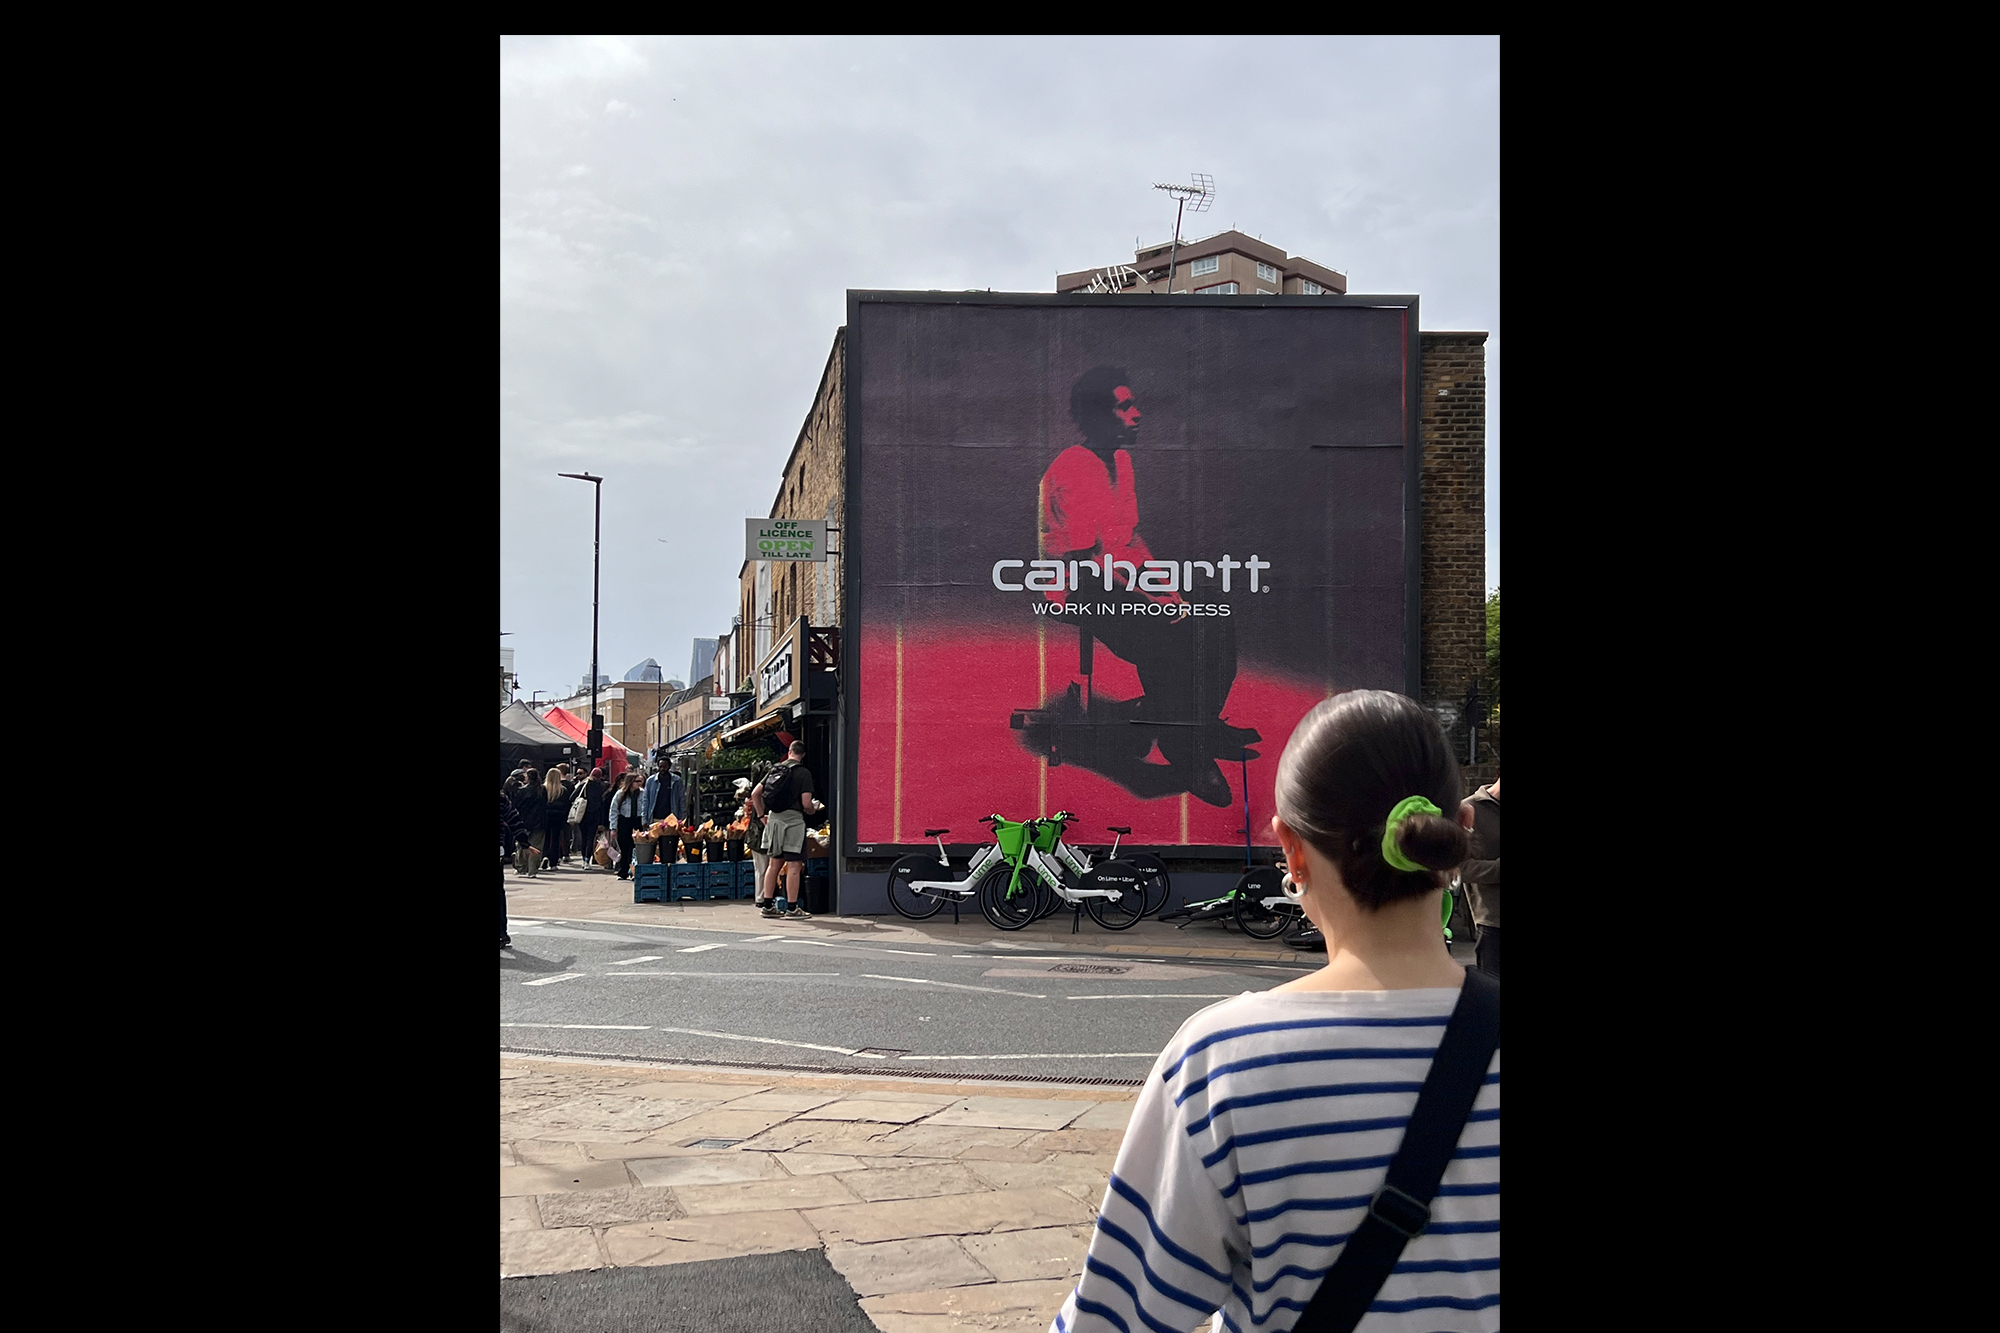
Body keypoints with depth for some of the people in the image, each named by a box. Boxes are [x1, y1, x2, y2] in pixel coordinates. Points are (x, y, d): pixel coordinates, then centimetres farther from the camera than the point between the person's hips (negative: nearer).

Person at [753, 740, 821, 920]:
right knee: (794, 865, -3)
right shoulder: (803, 773, -7)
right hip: (793, 819, -6)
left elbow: (755, 793, 11)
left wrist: (763, 815, 19)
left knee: (775, 863, 14)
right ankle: (792, 909, -3)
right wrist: (814, 810, 8)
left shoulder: (774, 770, 11)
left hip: (774, 818, 6)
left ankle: (767, 905, 16)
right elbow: (806, 804, -13)